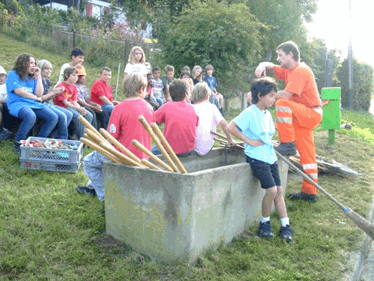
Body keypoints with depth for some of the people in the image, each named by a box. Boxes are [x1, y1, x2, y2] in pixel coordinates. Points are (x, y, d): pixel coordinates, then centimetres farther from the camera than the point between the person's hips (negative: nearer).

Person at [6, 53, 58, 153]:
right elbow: (18, 91, -9)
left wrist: (38, 76, 9)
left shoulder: (32, 78, 21)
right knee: (31, 116, -39)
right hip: (17, 104, -6)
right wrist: (36, 98, -1)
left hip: (33, 104, 6)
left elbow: (39, 94, 7)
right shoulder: (13, 74, 5)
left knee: (53, 117, -15)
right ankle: (18, 143, -17)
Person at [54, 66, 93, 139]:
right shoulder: (61, 86, -9)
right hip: (62, 107, -7)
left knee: (89, 116, -13)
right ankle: (80, 138, -21)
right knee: (78, 116, -31)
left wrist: (81, 108, -15)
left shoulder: (74, 87, 14)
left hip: (73, 107, 7)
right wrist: (78, 109, -23)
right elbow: (65, 102, -15)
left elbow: (74, 102, 6)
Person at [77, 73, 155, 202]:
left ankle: (107, 197, 10)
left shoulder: (120, 108, -18)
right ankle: (92, 186, 49)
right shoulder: (149, 107, 0)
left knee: (89, 162, 16)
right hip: (143, 157, 7)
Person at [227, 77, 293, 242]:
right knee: (272, 190, -15)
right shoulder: (250, 113, -13)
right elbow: (230, 127, -21)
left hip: (270, 157, 8)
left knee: (278, 190, 7)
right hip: (256, 157, -8)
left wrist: (270, 144, 10)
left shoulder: (267, 114, 12)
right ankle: (265, 223, 8)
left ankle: (285, 226, 16)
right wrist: (249, 141, -18)